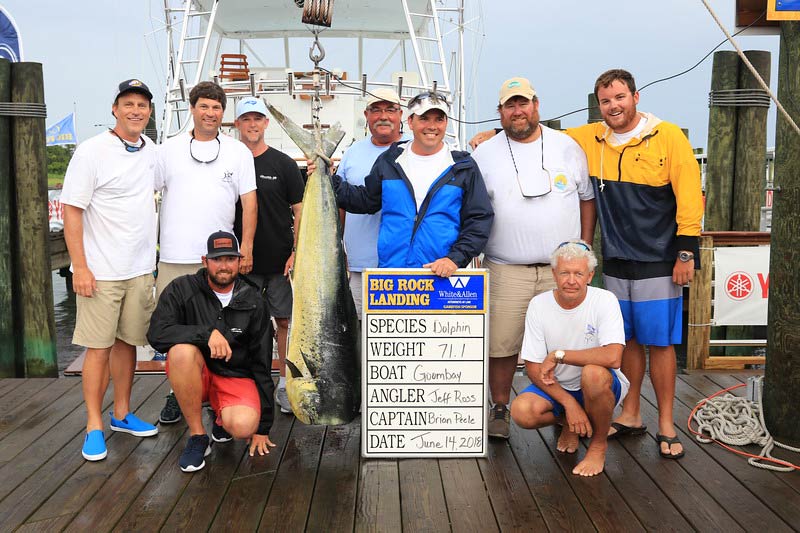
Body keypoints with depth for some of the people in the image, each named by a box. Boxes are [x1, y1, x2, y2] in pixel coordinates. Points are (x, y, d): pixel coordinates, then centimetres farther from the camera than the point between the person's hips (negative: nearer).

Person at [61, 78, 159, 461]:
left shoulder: (152, 151, 8)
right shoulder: (92, 151, -8)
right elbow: (71, 211, -10)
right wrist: (80, 267, -15)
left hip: (140, 269, 5)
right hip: (100, 271, -5)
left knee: (127, 342, 12)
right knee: (98, 348, 0)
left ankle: (122, 414, 25)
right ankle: (94, 427, 10)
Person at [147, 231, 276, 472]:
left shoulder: (253, 301, -4)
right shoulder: (182, 289, -6)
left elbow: (263, 364, -1)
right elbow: (156, 333, -19)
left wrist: (263, 428, -1)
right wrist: (207, 333, -32)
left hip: (235, 375, 0)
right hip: (195, 373, 1)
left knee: (244, 426, -31)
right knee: (182, 349, -34)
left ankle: (221, 417, 10)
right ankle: (197, 436, -17)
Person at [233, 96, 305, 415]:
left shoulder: (284, 164, 2)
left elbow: (300, 210, 1)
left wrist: (296, 251, -8)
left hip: (280, 260, -1)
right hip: (244, 260, 2)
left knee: (284, 320, 2)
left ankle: (285, 383, 14)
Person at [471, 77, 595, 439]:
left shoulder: (568, 147, 9)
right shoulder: (484, 155, 5)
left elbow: (587, 198, 15)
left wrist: (584, 249, 7)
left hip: (562, 268, 1)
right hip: (506, 270, -1)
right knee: (501, 343, -3)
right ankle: (499, 409, 15)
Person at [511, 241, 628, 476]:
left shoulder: (604, 300, -18)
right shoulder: (539, 304, -10)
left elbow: (612, 357, -33)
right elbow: (533, 367, -9)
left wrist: (559, 355, -26)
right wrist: (569, 403, -20)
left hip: (601, 386, -3)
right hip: (556, 387, 3)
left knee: (593, 373, -37)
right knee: (522, 412, -26)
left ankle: (599, 444, -8)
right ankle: (567, 423, 11)